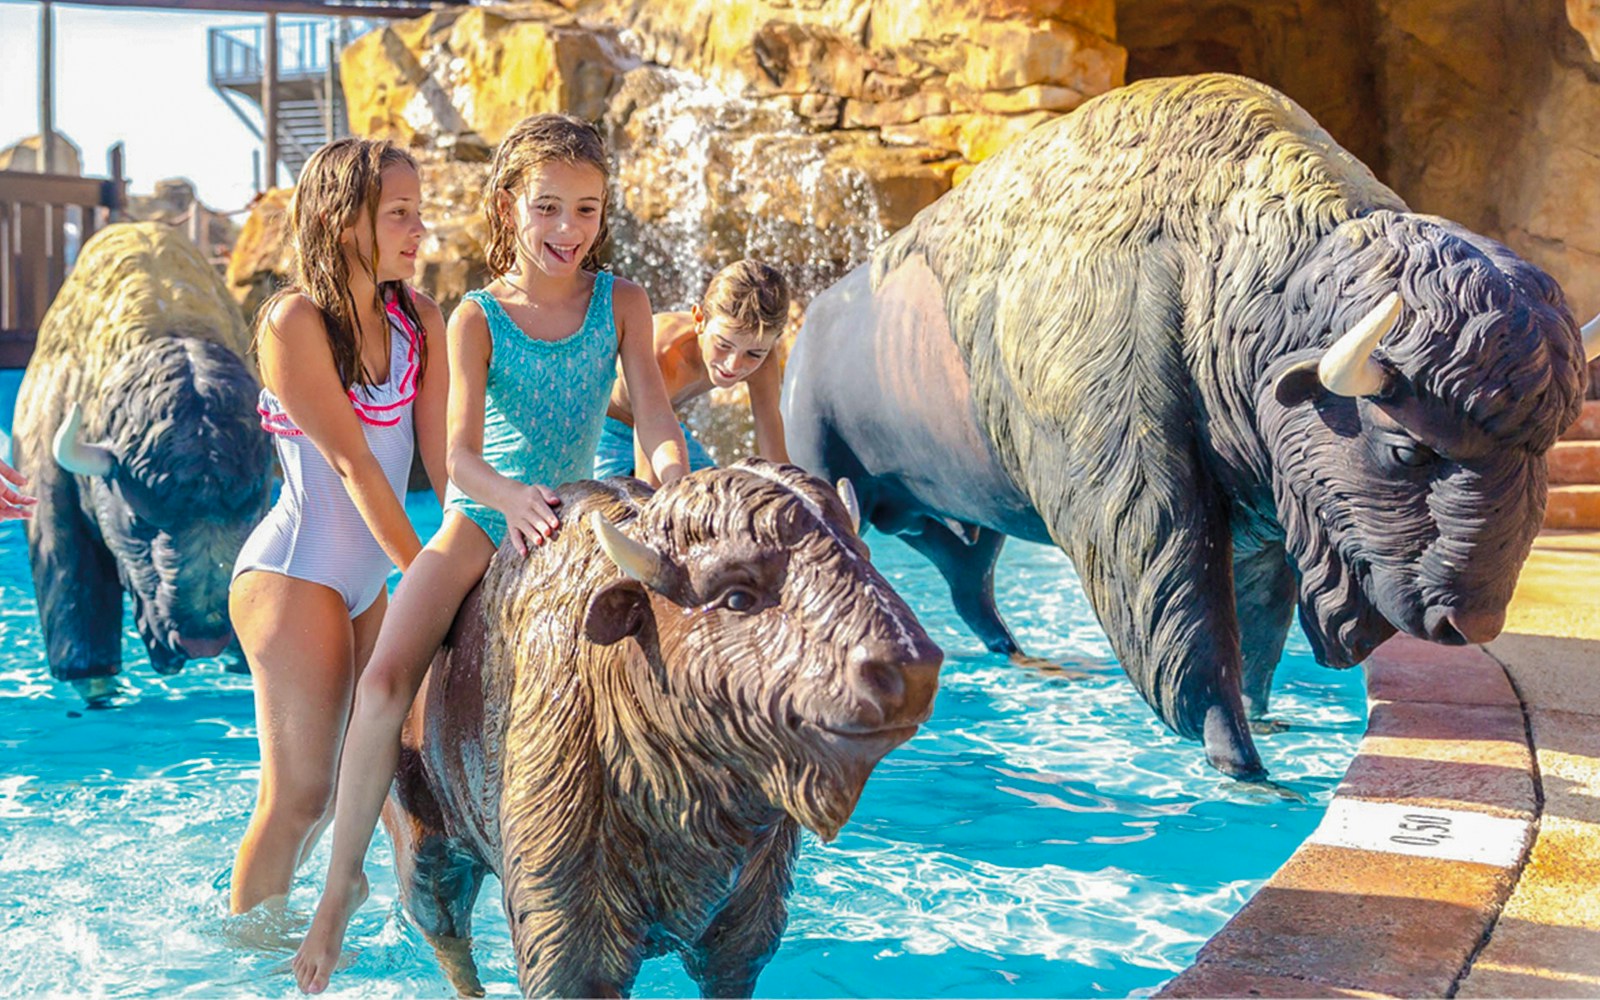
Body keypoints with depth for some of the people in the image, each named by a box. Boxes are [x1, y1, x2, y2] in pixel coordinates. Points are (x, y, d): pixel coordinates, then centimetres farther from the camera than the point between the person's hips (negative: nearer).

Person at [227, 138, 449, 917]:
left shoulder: (420, 322, 4)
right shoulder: (294, 320, -14)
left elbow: (445, 459, -1)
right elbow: (352, 463, -19)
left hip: (364, 581, 8)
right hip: (293, 575, -8)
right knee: (299, 796, -2)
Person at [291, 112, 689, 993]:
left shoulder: (620, 302, 2)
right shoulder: (477, 318, -4)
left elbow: (652, 410, -8)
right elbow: (460, 451, -16)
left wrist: (669, 468, -32)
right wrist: (512, 497, -39)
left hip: (571, 521, 2)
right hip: (480, 516, -2)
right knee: (382, 687, -19)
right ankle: (344, 874, -3)